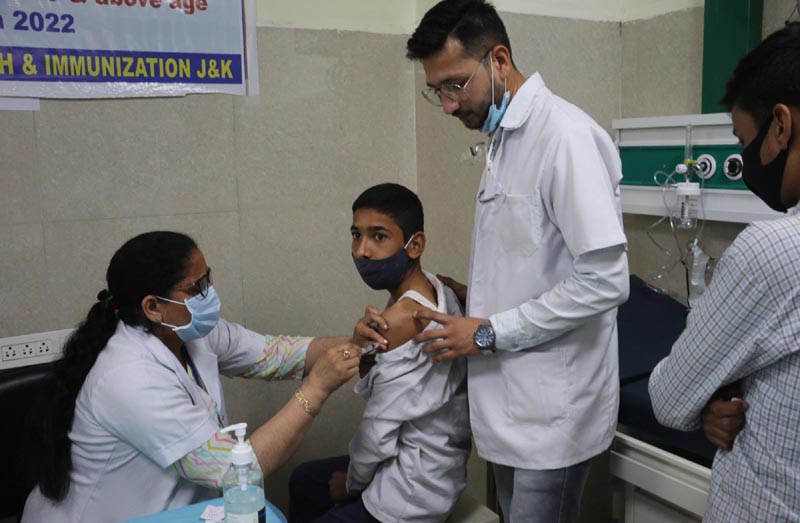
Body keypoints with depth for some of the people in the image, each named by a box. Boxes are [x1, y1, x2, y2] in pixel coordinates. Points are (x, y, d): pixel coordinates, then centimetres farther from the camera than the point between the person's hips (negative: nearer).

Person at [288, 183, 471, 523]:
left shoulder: (402, 317, -27)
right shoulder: (438, 290, -1)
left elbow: (379, 433, -20)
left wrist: (352, 483, -4)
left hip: (413, 494, -9)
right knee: (303, 480, 26)